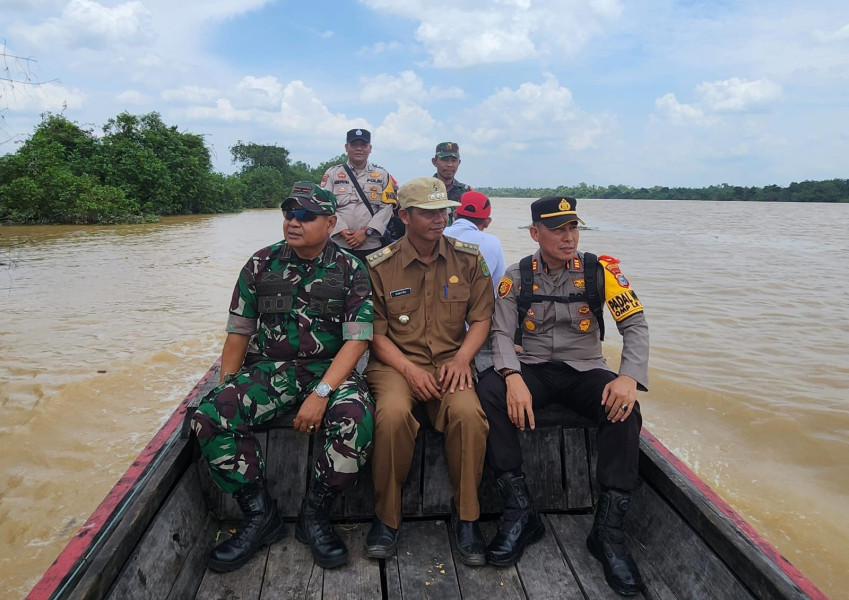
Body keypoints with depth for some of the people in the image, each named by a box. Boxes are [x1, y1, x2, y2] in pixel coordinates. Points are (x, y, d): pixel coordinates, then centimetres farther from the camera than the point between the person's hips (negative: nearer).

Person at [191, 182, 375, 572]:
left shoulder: (350, 271, -1)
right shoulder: (261, 265, 6)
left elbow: (357, 339, -8)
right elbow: (238, 333, 10)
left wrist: (321, 393, -20)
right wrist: (226, 390, 0)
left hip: (329, 369, -2)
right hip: (269, 369, 3)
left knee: (356, 418, -33)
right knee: (210, 416, -23)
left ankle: (315, 515, -7)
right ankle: (260, 515, -3)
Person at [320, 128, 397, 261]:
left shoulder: (382, 175, 9)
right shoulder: (332, 173, 7)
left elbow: (386, 207, 1)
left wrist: (366, 232, -10)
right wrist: (343, 231, -13)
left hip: (372, 246, 1)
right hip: (339, 246, 0)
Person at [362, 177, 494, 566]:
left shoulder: (467, 259, 7)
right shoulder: (380, 266, 1)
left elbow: (481, 318, 8)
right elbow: (375, 332, 0)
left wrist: (461, 358, -10)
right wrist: (408, 369, -15)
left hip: (450, 361, 1)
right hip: (395, 361, -1)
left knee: (468, 412, -31)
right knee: (392, 413, -33)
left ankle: (466, 516, -9)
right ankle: (386, 516, -10)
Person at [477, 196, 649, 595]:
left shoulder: (600, 270, -2)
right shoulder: (516, 277, 0)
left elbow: (635, 324, -7)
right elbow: (502, 333, -7)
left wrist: (630, 376, -25)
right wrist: (513, 377, -28)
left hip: (586, 370, 0)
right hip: (533, 370, 1)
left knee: (624, 409, -31)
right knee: (488, 392, -29)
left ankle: (608, 531, -19)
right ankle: (520, 512, -22)